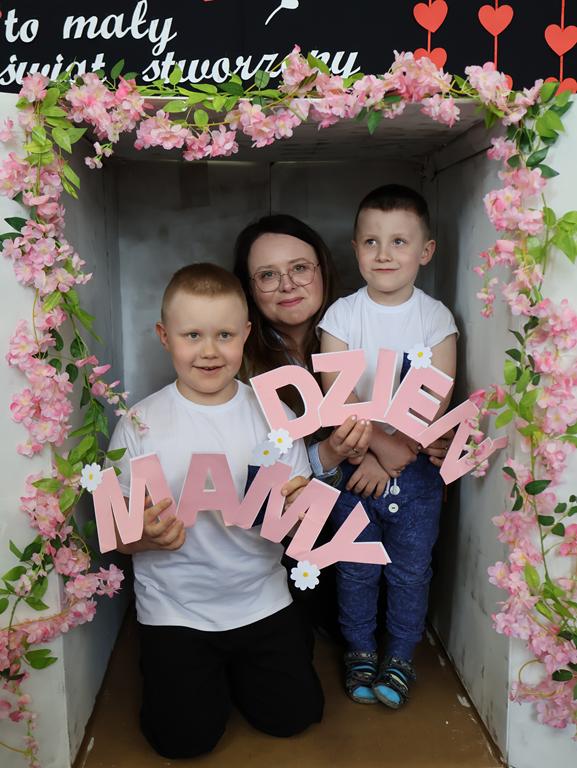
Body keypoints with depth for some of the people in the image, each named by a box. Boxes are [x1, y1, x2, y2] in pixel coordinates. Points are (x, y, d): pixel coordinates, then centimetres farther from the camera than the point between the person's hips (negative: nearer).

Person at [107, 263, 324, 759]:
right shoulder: (141, 423, -10)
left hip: (260, 600, 2)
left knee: (292, 715, 1)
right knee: (186, 737, -5)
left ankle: (254, 656, 31)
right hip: (175, 609, -1)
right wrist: (148, 535, -28)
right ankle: (193, 670, 27)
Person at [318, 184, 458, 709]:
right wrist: (376, 448, -19)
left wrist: (398, 451, -19)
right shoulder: (342, 315, -5)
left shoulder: (436, 317, -4)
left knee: (411, 569, 11)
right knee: (355, 568, 12)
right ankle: (360, 651, 33)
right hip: (354, 462, 0)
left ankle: (400, 657, 31)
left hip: (417, 466, 0)